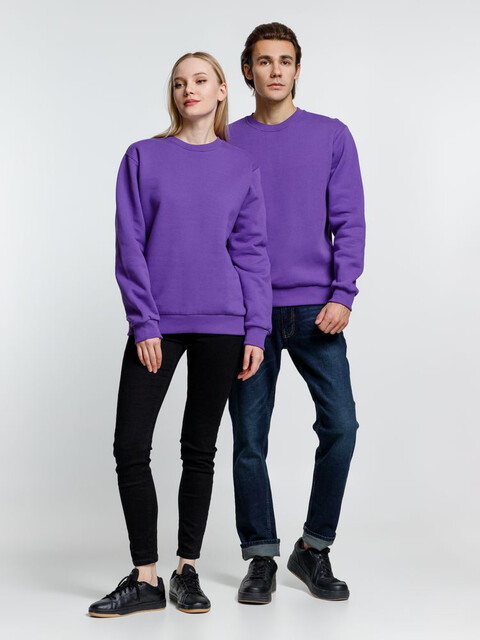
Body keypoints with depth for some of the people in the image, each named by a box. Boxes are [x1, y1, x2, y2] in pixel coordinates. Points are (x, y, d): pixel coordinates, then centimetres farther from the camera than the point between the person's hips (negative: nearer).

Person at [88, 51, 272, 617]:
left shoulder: (242, 167, 8)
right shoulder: (143, 157, 5)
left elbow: (252, 251, 6)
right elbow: (130, 246, 1)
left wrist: (256, 330, -1)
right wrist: (143, 323, -8)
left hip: (221, 325, 0)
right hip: (157, 323, 0)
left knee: (200, 449, 7)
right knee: (130, 446, -4)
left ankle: (187, 571, 20)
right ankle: (145, 578, 9)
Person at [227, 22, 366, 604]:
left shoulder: (332, 137, 7)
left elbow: (349, 223, 3)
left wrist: (342, 295, -8)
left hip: (316, 310, 0)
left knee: (340, 424, -7)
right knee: (250, 438, 3)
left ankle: (314, 549, 11)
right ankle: (261, 557, 17)